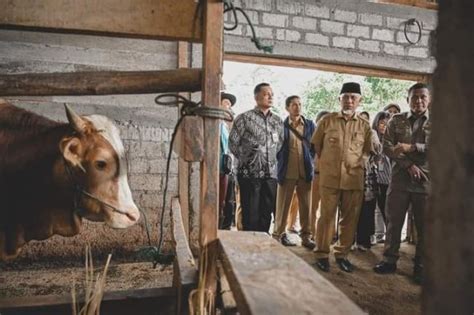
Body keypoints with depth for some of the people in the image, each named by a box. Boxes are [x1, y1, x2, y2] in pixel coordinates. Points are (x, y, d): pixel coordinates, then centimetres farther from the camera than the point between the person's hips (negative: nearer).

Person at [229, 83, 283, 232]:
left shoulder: (278, 121, 10)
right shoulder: (244, 118, -5)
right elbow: (233, 143, -3)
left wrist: (271, 160, 13)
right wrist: (245, 158, 1)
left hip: (270, 174, 5)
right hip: (250, 173, -4)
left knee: (266, 213, 9)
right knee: (250, 215, 2)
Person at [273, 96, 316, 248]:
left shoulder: (310, 124, 9)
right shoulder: (281, 125, 0)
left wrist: (309, 160, 3)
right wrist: (280, 162, -1)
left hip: (306, 172, 3)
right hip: (287, 172, -2)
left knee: (306, 206, 6)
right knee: (283, 206, 6)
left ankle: (306, 236, 17)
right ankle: (279, 234, 18)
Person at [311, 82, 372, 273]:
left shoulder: (364, 125, 8)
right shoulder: (327, 120, 3)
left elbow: (368, 149, 19)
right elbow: (316, 144, 11)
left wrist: (361, 162, 6)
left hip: (354, 178, 2)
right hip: (330, 177, -2)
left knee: (350, 219, 8)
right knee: (326, 216, 3)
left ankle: (342, 254, 23)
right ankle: (321, 254, 15)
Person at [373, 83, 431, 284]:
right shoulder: (397, 120, 6)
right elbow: (387, 147, -2)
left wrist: (411, 148, -19)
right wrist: (408, 165, -12)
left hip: (427, 181, 0)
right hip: (400, 179, 1)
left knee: (425, 226, 7)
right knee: (393, 222, 7)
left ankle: (421, 266, 22)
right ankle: (390, 260, 21)